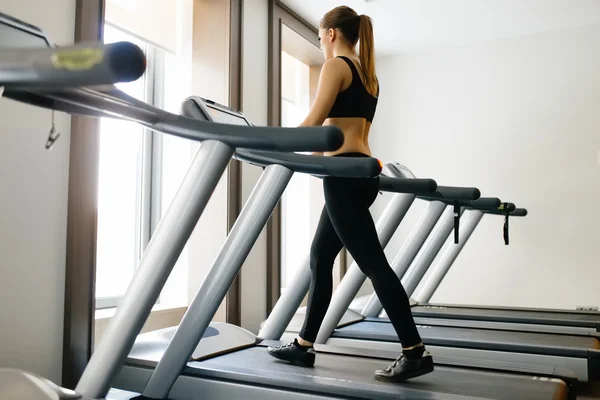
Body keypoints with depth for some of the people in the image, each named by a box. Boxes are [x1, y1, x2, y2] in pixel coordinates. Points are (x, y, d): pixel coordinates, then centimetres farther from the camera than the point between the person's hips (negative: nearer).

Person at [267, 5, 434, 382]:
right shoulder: (368, 75, 21)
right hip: (362, 171, 10)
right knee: (320, 259, 13)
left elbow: (314, 123, -12)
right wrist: (313, 155, 29)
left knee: (374, 264, -7)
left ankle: (415, 353, -2)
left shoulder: (336, 66, -5)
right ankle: (304, 344, 20)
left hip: (346, 174, -9)